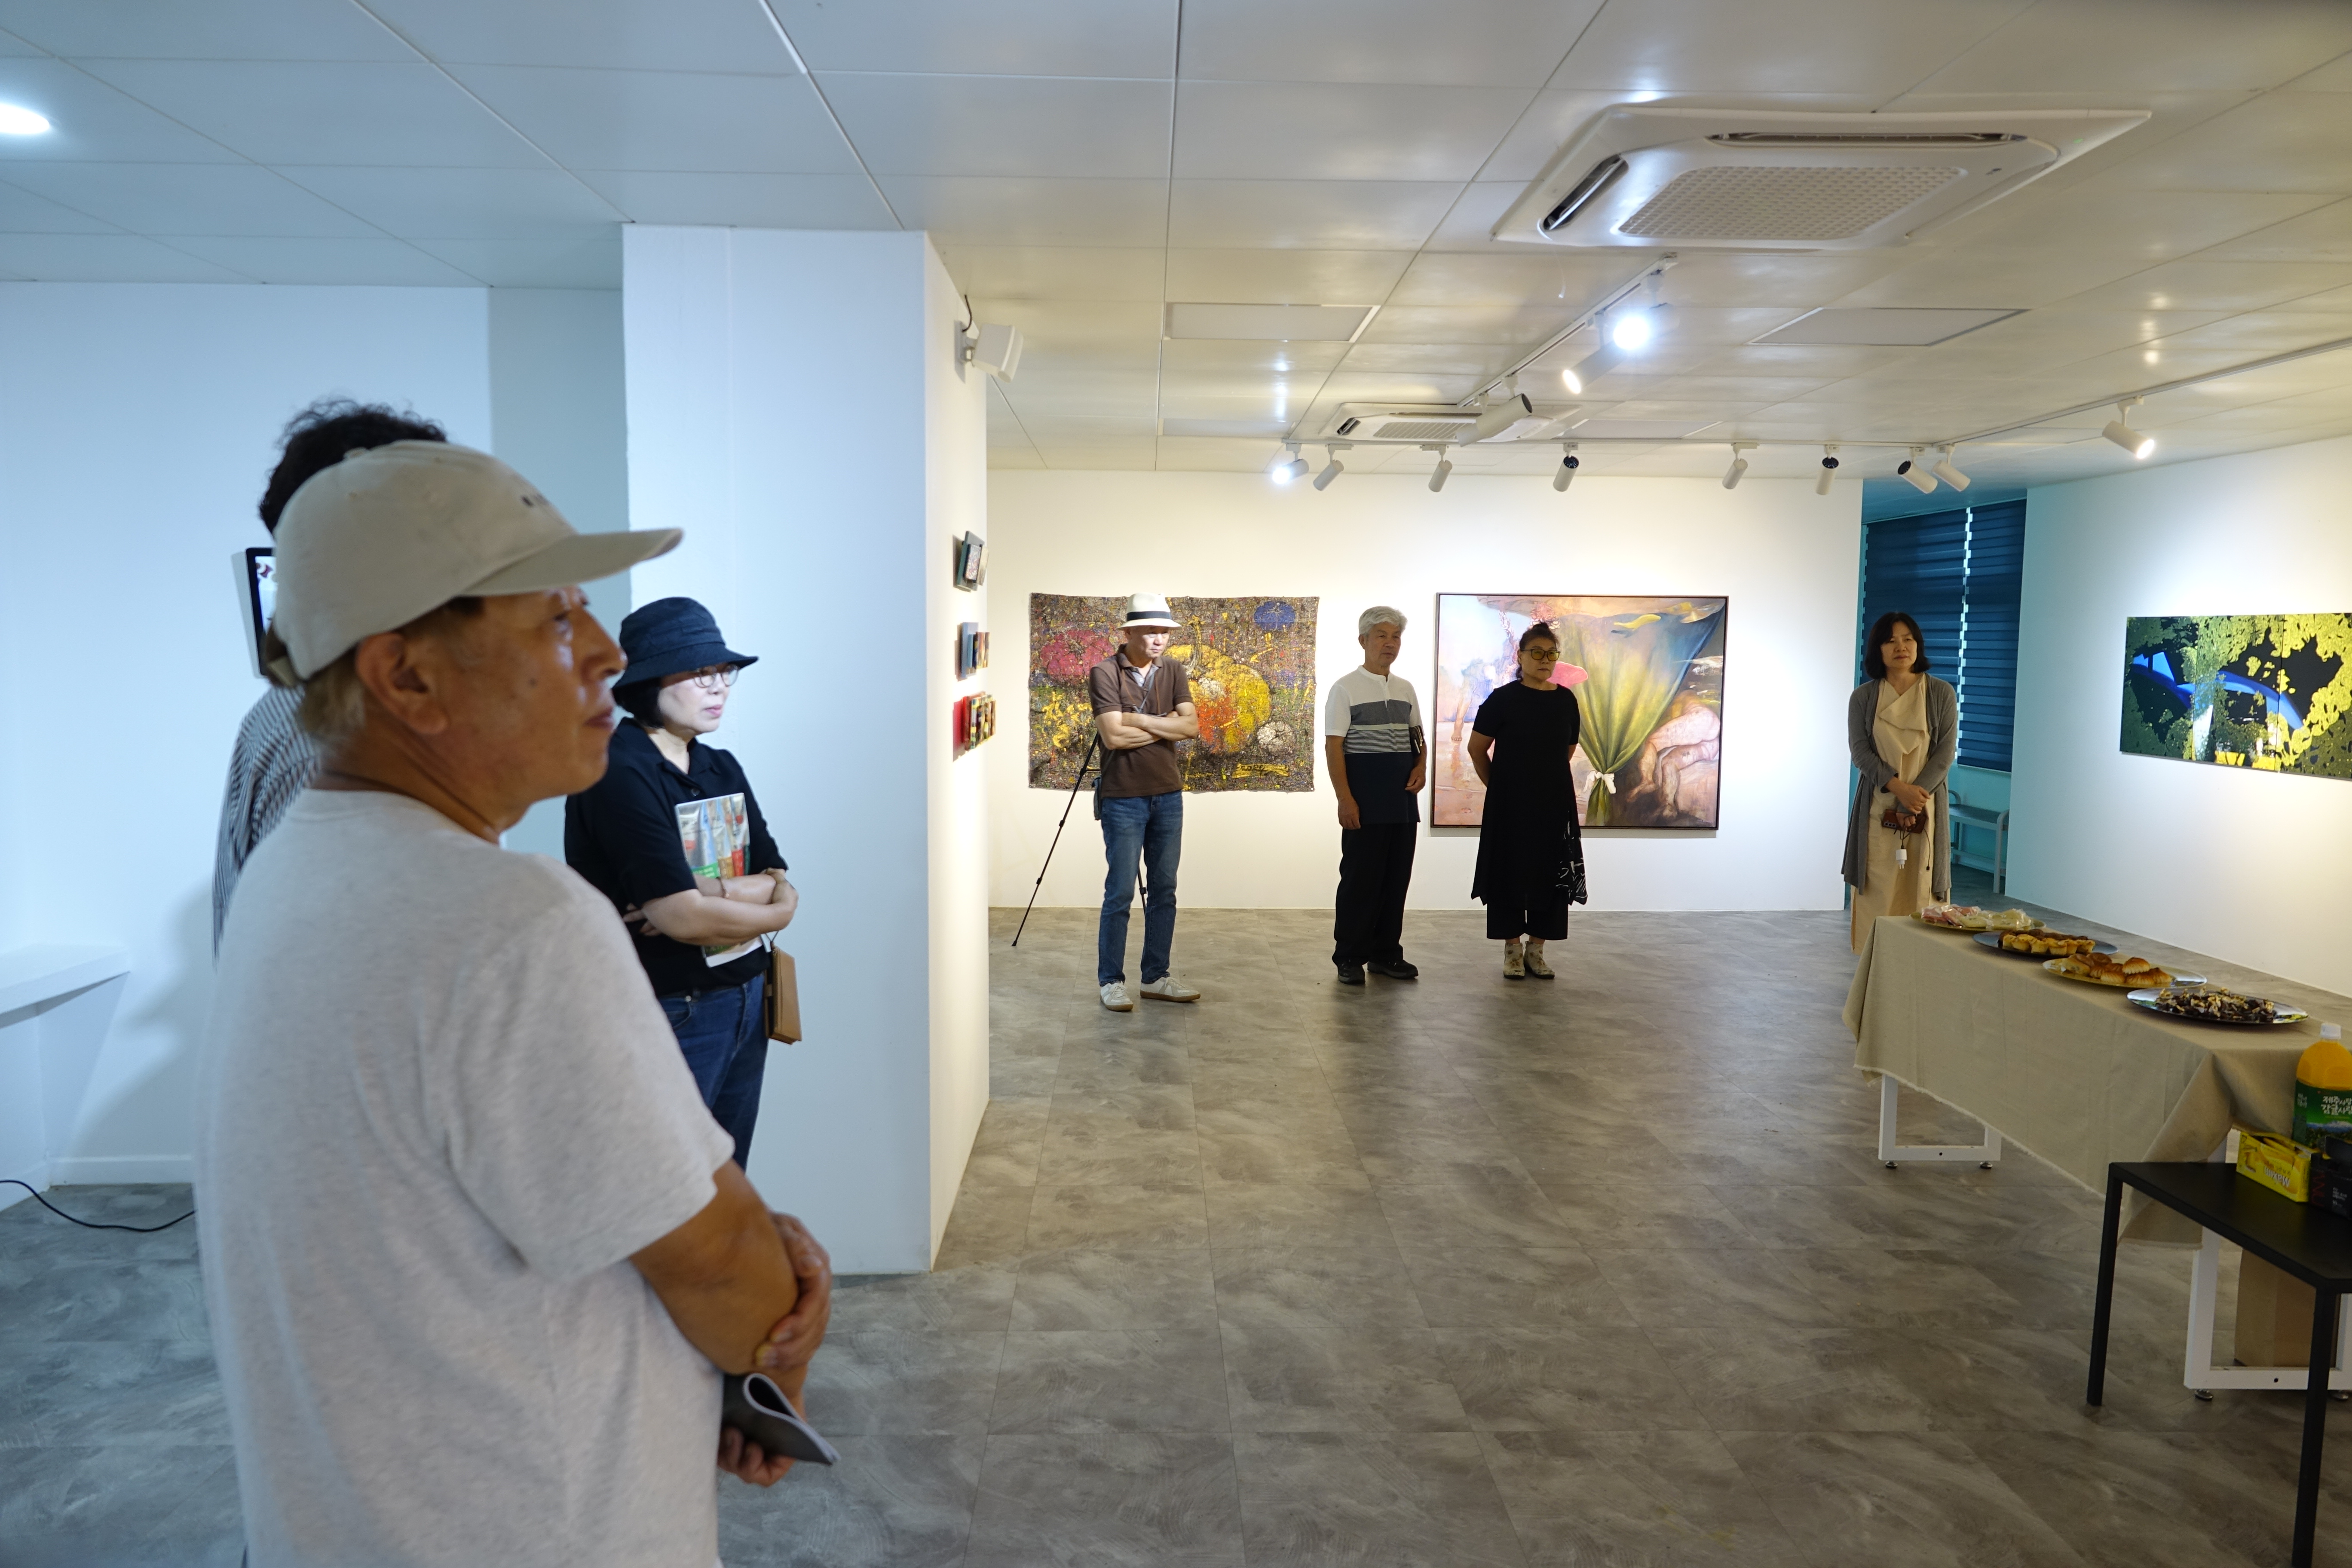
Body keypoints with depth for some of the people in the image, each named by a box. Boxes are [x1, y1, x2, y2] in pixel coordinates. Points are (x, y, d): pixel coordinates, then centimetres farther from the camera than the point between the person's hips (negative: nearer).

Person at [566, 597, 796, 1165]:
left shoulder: (724, 769, 8)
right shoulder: (619, 775, -17)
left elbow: (776, 881, 3)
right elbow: (680, 917, -23)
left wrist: (710, 897, -17)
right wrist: (775, 911, -7)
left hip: (747, 999, 7)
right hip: (672, 1011, -7)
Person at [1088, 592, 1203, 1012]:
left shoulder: (1172, 671, 8)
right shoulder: (1105, 673, -9)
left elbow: (1191, 727, -4)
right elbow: (1114, 736, -19)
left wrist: (1139, 719, -13)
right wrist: (1165, 724, -10)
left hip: (1168, 796, 5)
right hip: (1123, 798, -5)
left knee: (1164, 892, 10)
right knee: (1120, 893, -2)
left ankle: (1156, 977, 20)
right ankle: (1111, 981, 8)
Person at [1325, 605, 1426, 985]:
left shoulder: (1406, 689, 13)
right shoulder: (1346, 688, -4)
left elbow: (1418, 738, 22)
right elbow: (1333, 746, -9)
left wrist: (1421, 766, 0)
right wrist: (1345, 799, -16)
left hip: (1403, 801, 6)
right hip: (1365, 802, -5)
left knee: (1396, 879, 8)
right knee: (1360, 879, -2)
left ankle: (1385, 954, 19)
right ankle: (1349, 958, 8)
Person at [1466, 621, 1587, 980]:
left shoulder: (1566, 700, 3)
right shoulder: (1504, 699, -8)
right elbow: (1477, 749, -1)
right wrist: (1498, 785, 6)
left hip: (1554, 801, 4)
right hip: (1511, 803, -3)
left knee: (1550, 872, 6)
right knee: (1510, 871, 1)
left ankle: (1536, 949, 16)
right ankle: (1512, 949, 12)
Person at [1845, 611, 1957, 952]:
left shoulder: (1942, 693, 4)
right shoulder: (1863, 697, 6)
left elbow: (1945, 753, -3)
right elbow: (1860, 752, -3)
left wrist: (1914, 799, -14)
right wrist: (1898, 787, -18)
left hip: (1925, 810, -1)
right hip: (1877, 811, 1)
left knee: (1920, 894, -3)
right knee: (1877, 896, -1)